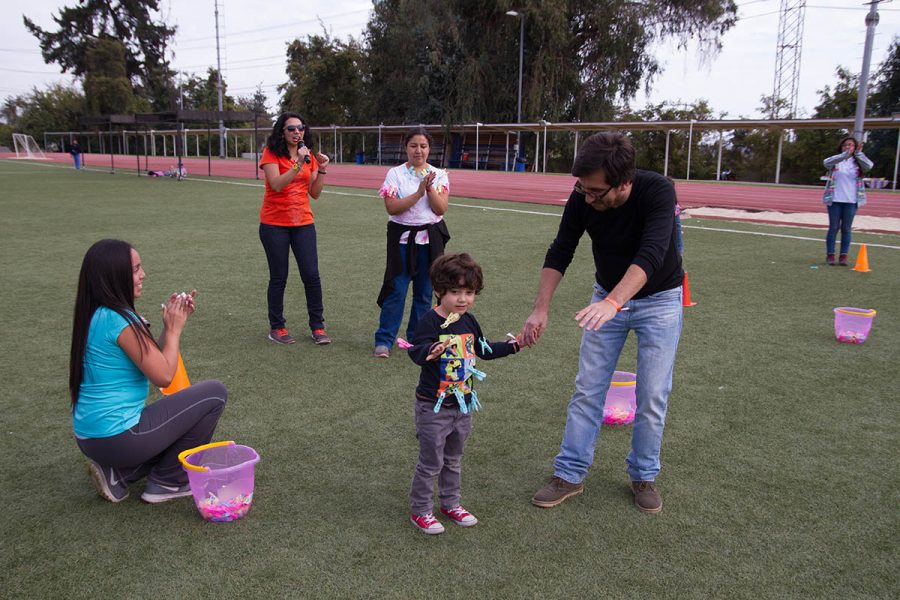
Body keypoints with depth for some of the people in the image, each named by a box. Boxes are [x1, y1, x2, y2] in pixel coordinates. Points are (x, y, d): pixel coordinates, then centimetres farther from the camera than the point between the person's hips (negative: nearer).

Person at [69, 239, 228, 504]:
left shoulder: (96, 315, 8)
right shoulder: (119, 320, -20)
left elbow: (153, 359, 13)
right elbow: (162, 376, -18)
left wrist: (172, 323, 5)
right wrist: (174, 328, -6)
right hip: (117, 438, -10)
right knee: (215, 393, -4)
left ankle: (119, 473, 13)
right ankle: (167, 483, 4)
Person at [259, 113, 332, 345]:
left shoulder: (309, 157, 8)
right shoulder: (271, 153, -5)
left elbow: (315, 193, 6)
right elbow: (276, 184, -20)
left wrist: (322, 169, -7)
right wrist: (298, 165, -26)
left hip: (303, 222, 3)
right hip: (275, 224, -3)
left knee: (311, 275, -1)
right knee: (279, 277, 4)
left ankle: (318, 326, 11)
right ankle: (276, 327, 18)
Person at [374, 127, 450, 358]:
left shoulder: (439, 175, 4)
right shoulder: (395, 174, -1)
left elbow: (441, 209, -5)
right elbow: (392, 208, -13)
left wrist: (429, 187, -18)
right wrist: (419, 192, -20)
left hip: (430, 239, 2)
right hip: (402, 237, -2)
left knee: (424, 292, 8)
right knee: (396, 290, -4)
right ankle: (384, 340, 5)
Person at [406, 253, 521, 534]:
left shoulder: (469, 322, 4)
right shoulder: (430, 321, -19)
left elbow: (483, 350, 20)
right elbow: (416, 352, -33)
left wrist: (512, 345, 17)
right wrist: (432, 351, -53)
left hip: (463, 405, 7)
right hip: (433, 407, -7)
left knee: (453, 460, 21)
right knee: (431, 463, 5)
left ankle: (450, 503, 38)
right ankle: (420, 510, 22)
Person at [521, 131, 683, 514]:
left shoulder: (657, 191, -31)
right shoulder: (582, 198, -19)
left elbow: (650, 256, -44)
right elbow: (560, 253, -12)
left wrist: (612, 303, -59)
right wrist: (541, 308, -22)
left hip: (659, 299, -3)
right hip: (607, 297, 3)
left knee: (653, 394, 1)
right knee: (587, 389, 3)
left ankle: (643, 475, 21)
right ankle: (570, 474, 15)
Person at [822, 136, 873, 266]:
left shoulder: (857, 162, 5)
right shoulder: (835, 161, 2)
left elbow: (869, 165, -15)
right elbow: (827, 162, -21)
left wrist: (858, 153, -30)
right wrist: (844, 155, -36)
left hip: (851, 201, 1)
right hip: (834, 200, -1)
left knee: (846, 229, 4)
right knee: (833, 227, 3)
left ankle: (843, 256, 9)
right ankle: (830, 255, 8)